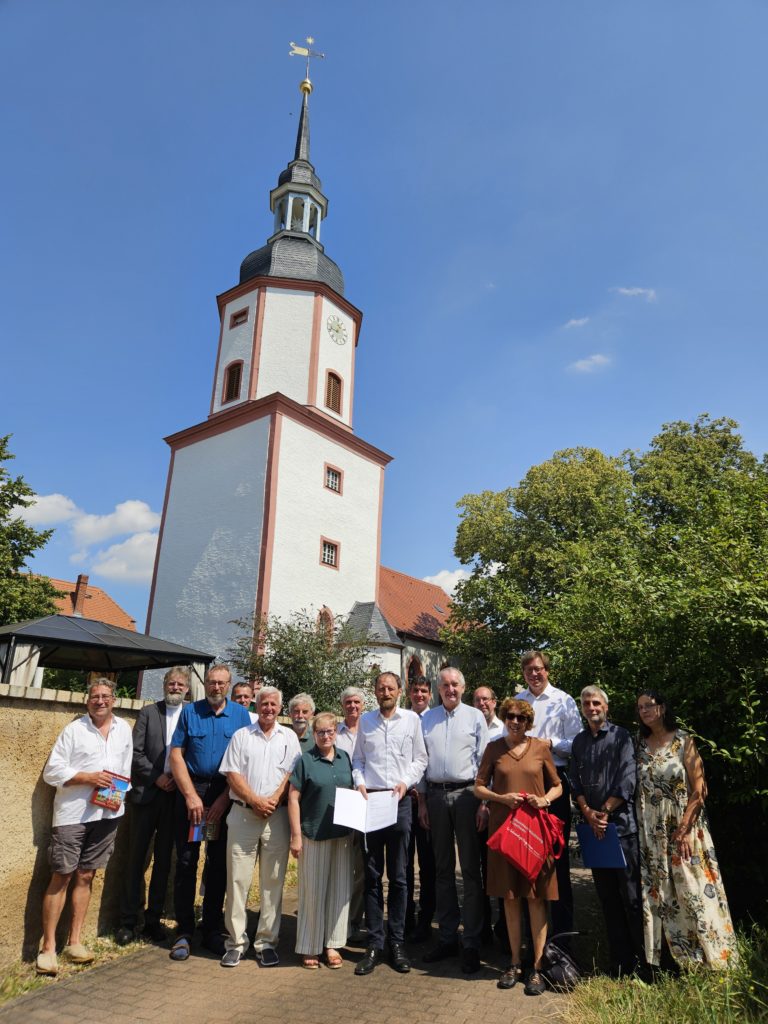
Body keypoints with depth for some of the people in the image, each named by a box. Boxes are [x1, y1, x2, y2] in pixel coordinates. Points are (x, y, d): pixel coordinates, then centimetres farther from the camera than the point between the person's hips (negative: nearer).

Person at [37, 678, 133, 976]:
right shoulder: (73, 730, -5)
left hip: (107, 814, 3)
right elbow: (51, 772, -7)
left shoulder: (123, 729, 8)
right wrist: (88, 777, -17)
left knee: (85, 876, 11)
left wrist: (120, 795, -2)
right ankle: (48, 947, 11)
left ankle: (74, 942, 21)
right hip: (72, 814, -3)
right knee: (61, 876, -1)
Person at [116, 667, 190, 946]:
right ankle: (128, 920, 19)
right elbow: (136, 752, -4)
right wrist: (156, 778, -11)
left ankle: (153, 919, 22)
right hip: (146, 794, -1)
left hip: (175, 795, 1)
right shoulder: (148, 712, 2)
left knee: (163, 859, 10)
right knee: (137, 857, 7)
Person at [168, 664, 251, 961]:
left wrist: (224, 799, -8)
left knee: (219, 862, 7)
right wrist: (191, 796, -9)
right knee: (186, 860, 1)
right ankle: (184, 931, 14)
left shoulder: (241, 715, 2)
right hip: (191, 789, 0)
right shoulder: (190, 712, 3)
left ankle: (213, 930, 20)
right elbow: (176, 755, -1)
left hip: (225, 794, 1)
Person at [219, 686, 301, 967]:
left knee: (273, 881, 4)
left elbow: (292, 774, 1)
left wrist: (273, 802, -11)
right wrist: (256, 801, -10)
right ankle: (236, 942, 14)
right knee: (238, 879, 3)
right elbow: (232, 774, 0)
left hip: (277, 815, 0)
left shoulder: (289, 736, 8)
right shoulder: (241, 736, 7)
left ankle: (267, 942, 14)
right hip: (242, 814, 0)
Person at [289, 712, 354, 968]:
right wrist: (296, 836, -11)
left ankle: (331, 944, 24)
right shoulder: (305, 760, -6)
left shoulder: (345, 758, 6)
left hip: (342, 834, 4)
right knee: (313, 891, 5)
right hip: (313, 834, -4)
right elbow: (293, 798, -7)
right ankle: (309, 947, 21)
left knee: (339, 889, 10)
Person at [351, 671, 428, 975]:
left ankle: (397, 942, 18)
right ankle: (374, 944, 15)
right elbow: (358, 758, 12)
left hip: (399, 801, -1)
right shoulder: (365, 720, 8)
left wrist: (405, 782, -9)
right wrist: (359, 782, -4)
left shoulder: (411, 719, 3)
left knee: (398, 876, 8)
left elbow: (420, 758, 5)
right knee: (372, 875, 6)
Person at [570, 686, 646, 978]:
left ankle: (642, 961, 12)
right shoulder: (579, 742, 12)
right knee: (607, 896, 11)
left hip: (622, 823, -5)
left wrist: (604, 811, -12)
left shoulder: (621, 736, -2)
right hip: (593, 826, 5)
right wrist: (588, 813, -6)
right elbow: (575, 782, 8)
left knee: (631, 895, -1)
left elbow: (627, 780, -10)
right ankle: (619, 961, 21)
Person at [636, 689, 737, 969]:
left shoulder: (683, 741, -6)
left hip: (684, 830, -3)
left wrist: (683, 830, -14)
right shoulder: (639, 746, 5)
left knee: (692, 893, 0)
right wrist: (635, 828, -1)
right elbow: (634, 790, 8)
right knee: (657, 895, 7)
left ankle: (708, 960, 15)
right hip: (651, 835, 3)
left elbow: (699, 791, -8)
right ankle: (655, 960, 17)